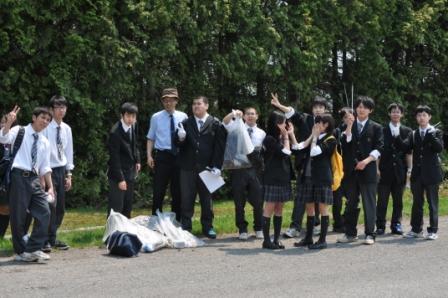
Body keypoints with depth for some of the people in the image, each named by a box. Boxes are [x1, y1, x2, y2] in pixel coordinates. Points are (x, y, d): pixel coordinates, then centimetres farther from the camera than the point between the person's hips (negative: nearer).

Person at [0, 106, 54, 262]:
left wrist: (50, 187, 12)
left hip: (34, 179, 6)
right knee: (18, 215, -2)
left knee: (44, 212, -5)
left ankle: (33, 249, 1)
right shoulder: (19, 131, 1)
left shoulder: (44, 142, 17)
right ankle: (21, 251, 10)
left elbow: (45, 167, 17)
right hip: (19, 176, -6)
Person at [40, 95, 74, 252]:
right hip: (49, 170, -6)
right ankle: (47, 240, -4)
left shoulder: (67, 129, 7)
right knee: (51, 205, -14)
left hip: (62, 170, 6)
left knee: (60, 207, 8)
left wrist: (69, 174, 11)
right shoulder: (46, 127, -11)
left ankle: (52, 238, 21)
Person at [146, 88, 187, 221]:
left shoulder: (183, 117, 5)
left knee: (178, 190, 10)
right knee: (159, 191, -1)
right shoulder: (156, 117, 2)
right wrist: (149, 156, -5)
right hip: (162, 156, -2)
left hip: (179, 156, 2)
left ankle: (177, 220, 21)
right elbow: (150, 138, 4)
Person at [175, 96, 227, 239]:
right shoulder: (186, 123, 8)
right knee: (186, 199, 3)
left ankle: (207, 227, 17)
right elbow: (178, 143, 5)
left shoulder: (215, 124, 0)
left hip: (207, 168, -1)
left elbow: (219, 147, -2)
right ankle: (185, 227, 11)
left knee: (207, 199, 7)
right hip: (188, 168, 1)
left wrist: (217, 167, -8)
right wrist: (180, 138, -18)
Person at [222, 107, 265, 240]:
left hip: (254, 168, 1)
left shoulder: (262, 133, 9)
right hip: (238, 168, -1)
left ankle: (259, 229, 17)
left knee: (257, 201, 2)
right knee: (239, 201, 4)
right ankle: (242, 230, 15)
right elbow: (225, 122, -12)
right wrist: (233, 114, -28)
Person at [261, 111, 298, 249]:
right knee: (269, 208, -4)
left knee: (279, 209, 8)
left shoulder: (281, 138, 13)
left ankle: (276, 239, 12)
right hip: (272, 179, -8)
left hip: (283, 178, 8)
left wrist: (291, 134, 7)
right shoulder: (270, 139, -12)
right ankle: (266, 240, -1)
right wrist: (286, 137, -6)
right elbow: (286, 152, -17)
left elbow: (296, 149, 9)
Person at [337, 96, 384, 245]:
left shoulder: (376, 127, 5)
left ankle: (369, 234, 3)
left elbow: (378, 148, -2)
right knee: (351, 203, 8)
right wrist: (349, 126, -10)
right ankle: (350, 233, 16)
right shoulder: (347, 126, 12)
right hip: (351, 170, 3)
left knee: (369, 203, -2)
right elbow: (345, 143, -3)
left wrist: (366, 161, -14)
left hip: (368, 170, -3)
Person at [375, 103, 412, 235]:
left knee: (398, 201, 7)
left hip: (400, 171, 2)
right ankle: (380, 226, 6)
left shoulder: (407, 131, 8)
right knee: (382, 201, 0)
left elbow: (408, 152, 7)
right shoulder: (381, 130, 2)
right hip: (385, 171, -2)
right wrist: (377, 168, -4)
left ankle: (396, 225, 17)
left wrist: (409, 169, 1)